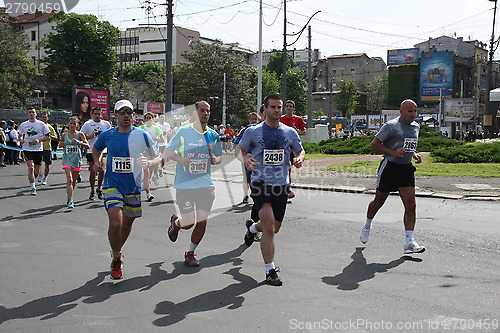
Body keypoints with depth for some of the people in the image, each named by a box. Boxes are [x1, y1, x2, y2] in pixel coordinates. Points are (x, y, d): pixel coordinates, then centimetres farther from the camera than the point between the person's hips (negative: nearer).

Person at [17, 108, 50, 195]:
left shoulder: (41, 124, 0)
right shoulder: (23, 125, 6)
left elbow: (48, 136, 1)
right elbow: (20, 135, 22)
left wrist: (39, 140, -14)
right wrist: (21, 139, -1)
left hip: (38, 149, 0)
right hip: (27, 149, 0)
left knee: (37, 170, 7)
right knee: (31, 167, -15)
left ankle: (32, 181, 37)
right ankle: (33, 187, -11)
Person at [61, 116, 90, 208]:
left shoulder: (80, 134, 0)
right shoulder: (64, 135, 5)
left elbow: (87, 146, -7)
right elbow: (61, 143, 22)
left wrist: (78, 142, -21)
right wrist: (62, 145, 0)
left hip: (77, 160, 1)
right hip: (67, 160, -1)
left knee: (73, 181, 11)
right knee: (69, 179, -17)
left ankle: (69, 199, 32)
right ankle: (70, 201, -20)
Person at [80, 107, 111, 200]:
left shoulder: (106, 124, 8)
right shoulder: (87, 124, 3)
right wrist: (90, 137, -13)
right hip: (91, 151, 0)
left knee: (102, 170, -8)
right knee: (92, 171, 4)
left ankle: (99, 189, 13)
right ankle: (92, 191, 16)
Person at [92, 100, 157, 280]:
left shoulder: (142, 135, -3)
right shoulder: (107, 135, 0)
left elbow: (154, 159, 3)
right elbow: (96, 149, 21)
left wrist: (147, 161, -19)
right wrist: (97, 161, 2)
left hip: (134, 187, 1)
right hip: (112, 185, -1)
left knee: (127, 225, 13)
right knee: (116, 223, -18)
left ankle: (117, 251, 43)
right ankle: (116, 260, 4)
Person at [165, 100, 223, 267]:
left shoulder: (213, 135, 7)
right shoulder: (184, 131, -4)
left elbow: (219, 156, 19)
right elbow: (167, 151, 1)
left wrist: (215, 160, -5)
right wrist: (180, 159, -19)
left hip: (206, 185, 4)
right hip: (184, 185, -3)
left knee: (202, 222, 1)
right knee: (188, 223, -5)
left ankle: (190, 253, 23)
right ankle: (175, 222, 33)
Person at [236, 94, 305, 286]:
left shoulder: (290, 132, 6)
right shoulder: (253, 131, -2)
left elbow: (300, 151, 17)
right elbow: (239, 150, 8)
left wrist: (300, 158, -7)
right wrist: (245, 159, -15)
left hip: (282, 185, 4)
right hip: (260, 183, -4)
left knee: (274, 227, 15)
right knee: (269, 226, -16)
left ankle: (252, 227, 49)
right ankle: (270, 270, -5)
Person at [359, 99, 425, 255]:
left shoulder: (416, 127, 11)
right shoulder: (391, 126, -11)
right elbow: (374, 144, -10)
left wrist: (414, 154, 7)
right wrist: (393, 152, -20)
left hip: (406, 169, 5)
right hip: (389, 167, -5)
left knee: (411, 205, -7)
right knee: (379, 201, 11)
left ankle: (409, 242, -6)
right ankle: (367, 227, 38)